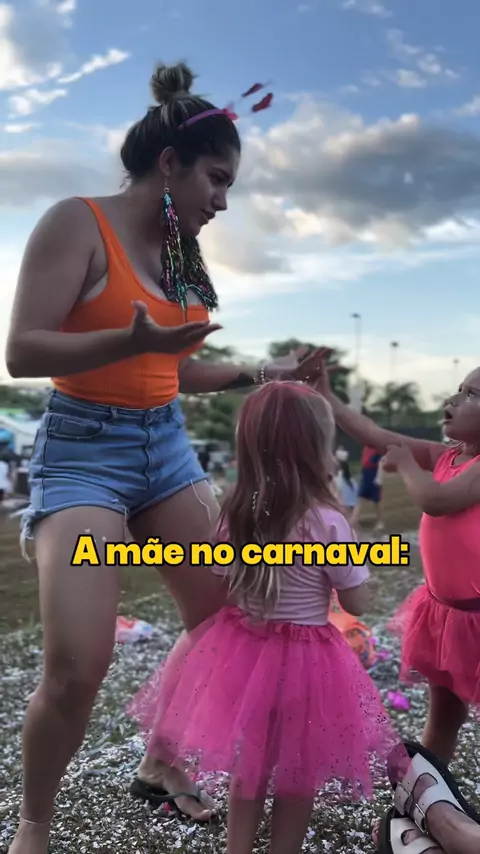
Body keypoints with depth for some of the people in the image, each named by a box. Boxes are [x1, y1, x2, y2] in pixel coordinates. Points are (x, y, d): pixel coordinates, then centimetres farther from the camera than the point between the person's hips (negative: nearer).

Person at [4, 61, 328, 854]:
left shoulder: (182, 253, 11)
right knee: (77, 665, -15)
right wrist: (133, 341, -30)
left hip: (166, 444, 8)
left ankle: (161, 764, 31)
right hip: (83, 448, -7)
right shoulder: (77, 223, -10)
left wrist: (263, 373, 13)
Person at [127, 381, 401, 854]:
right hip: (303, 659, -4)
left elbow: (221, 585, 3)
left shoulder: (235, 514, -7)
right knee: (297, 776, 18)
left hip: (241, 647, 5)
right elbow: (357, 603, -11)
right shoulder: (327, 523, -21)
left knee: (249, 765, 24)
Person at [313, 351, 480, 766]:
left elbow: (436, 500, -30)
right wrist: (326, 395, 0)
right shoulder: (444, 456, 4)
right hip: (443, 608, 8)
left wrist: (405, 462, -11)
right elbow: (375, 435, 3)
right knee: (444, 709, 23)